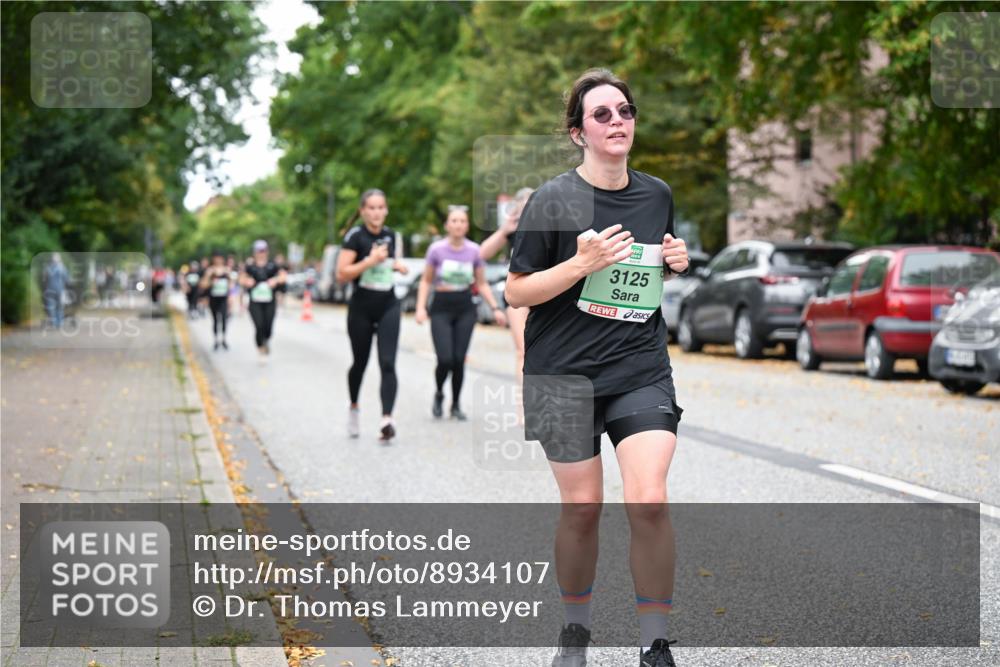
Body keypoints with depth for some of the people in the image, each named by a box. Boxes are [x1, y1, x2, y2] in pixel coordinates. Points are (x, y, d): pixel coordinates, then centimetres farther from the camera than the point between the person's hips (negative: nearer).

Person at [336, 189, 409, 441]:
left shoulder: (390, 235, 7)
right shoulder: (355, 236, -10)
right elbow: (341, 274, -16)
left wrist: (397, 265, 5)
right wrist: (370, 260, -25)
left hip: (388, 307, 3)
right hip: (361, 308, -3)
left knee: (387, 363, -12)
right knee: (360, 363, 12)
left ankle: (387, 419, -21)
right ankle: (354, 408, 39)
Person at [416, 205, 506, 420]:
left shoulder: (474, 250, 1)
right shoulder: (437, 249, -5)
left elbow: (482, 284, 9)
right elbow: (426, 281, 4)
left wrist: (495, 308, 0)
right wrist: (421, 307, -7)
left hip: (465, 308, 2)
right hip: (441, 308, -2)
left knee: (459, 360, -3)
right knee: (445, 360, -13)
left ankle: (456, 405, 16)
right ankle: (439, 395, 18)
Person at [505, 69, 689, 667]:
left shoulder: (657, 195, 9)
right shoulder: (553, 201, -6)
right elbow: (516, 291, -6)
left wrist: (677, 263, 2)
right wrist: (583, 264, -19)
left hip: (642, 371, 3)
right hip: (566, 374, -2)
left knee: (649, 501, -12)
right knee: (582, 507, 3)